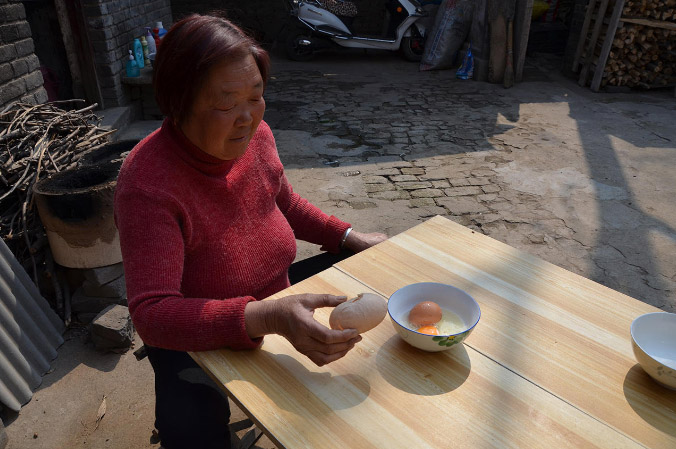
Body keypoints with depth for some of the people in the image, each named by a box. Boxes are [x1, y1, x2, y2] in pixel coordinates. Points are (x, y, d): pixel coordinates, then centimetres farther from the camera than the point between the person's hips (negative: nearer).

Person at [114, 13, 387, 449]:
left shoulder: (255, 135, -11)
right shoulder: (147, 184, -29)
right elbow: (152, 313, -33)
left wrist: (352, 238, -2)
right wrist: (267, 317, -46)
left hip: (276, 305, 6)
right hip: (195, 338, -5)